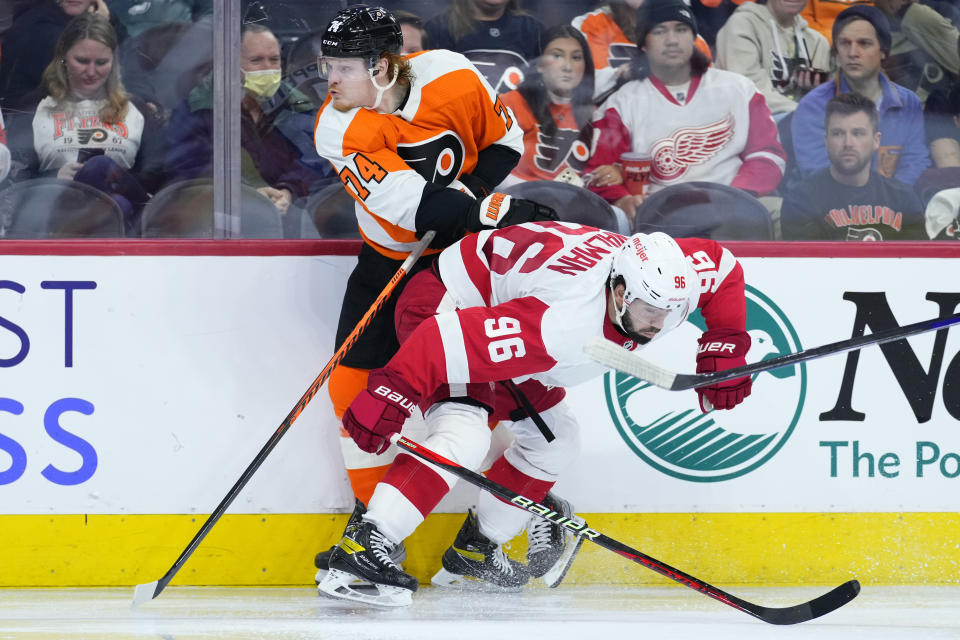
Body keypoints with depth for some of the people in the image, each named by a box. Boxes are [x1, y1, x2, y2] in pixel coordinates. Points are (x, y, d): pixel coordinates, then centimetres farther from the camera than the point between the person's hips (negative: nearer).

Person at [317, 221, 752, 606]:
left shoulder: (661, 280, -18)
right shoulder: (566, 322, -41)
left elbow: (723, 266, 3)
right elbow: (452, 338, -42)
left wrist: (724, 348, -5)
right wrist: (393, 393, -43)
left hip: (499, 300, 10)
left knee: (553, 439, 13)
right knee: (467, 435, -29)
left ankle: (472, 553, 25)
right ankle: (359, 550, -33)